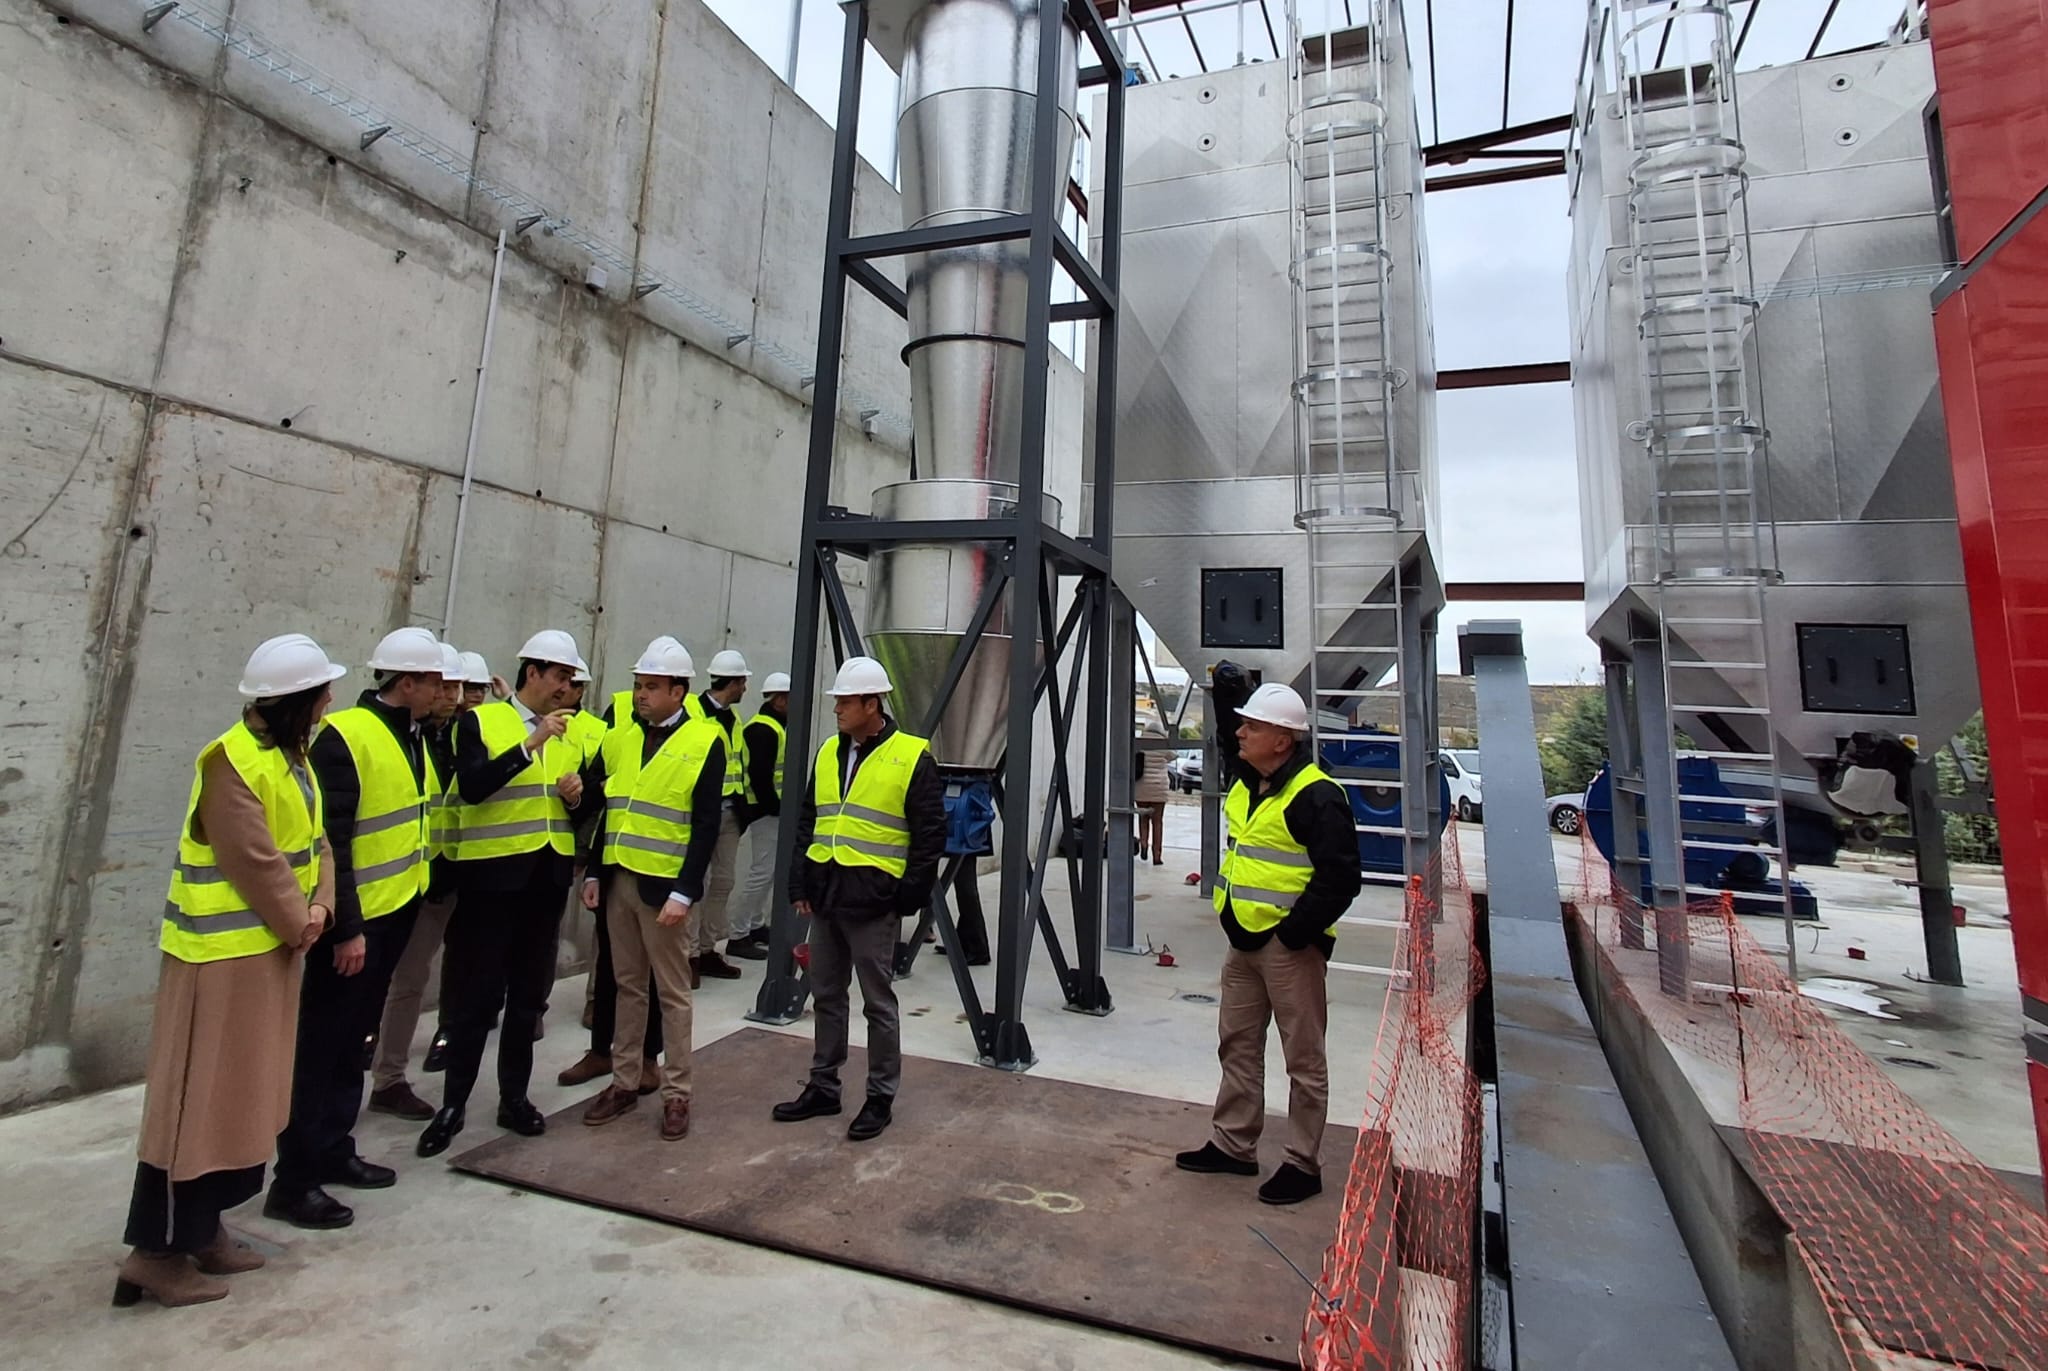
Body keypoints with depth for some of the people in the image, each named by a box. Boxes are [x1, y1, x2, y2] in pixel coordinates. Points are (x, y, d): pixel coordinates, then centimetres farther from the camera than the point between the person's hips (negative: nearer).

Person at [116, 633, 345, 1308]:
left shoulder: (291, 757, 9)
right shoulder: (232, 763, -21)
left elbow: (313, 840, 7)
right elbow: (256, 863, -22)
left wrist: (319, 906, -8)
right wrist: (299, 925, -9)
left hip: (270, 948, 9)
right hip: (223, 955, -9)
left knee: (243, 1093, 17)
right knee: (200, 1098, 1)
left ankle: (203, 1227, 30)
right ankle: (157, 1249, 15)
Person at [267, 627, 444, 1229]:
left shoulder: (411, 736, 8)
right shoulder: (345, 736, -19)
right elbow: (331, 841, -21)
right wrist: (346, 929, -20)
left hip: (394, 912, 9)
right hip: (352, 923, -9)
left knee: (353, 1038, 19)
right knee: (321, 1044, 3)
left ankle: (333, 1150, 33)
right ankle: (294, 1180, 16)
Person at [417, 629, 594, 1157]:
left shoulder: (571, 731, 11)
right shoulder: (480, 720, -4)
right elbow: (471, 788, -20)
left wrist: (577, 794, -6)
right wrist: (530, 744, -25)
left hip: (549, 876, 5)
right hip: (492, 874, -4)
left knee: (529, 994, 13)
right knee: (477, 995, 2)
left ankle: (514, 1097, 26)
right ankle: (453, 1104, 19)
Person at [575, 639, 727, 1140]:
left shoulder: (705, 741, -10)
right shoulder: (618, 736, 8)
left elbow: (706, 826, -12)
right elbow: (603, 810, 13)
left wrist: (683, 892, -16)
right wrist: (593, 873, 8)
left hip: (663, 884, -5)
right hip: (617, 879, 5)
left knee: (671, 991, 6)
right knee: (627, 984, 16)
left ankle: (676, 1093, 18)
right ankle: (626, 1081, 30)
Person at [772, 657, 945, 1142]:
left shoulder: (911, 757, -9)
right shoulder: (829, 752, 10)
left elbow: (930, 834, -9)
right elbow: (806, 821, 15)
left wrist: (909, 897, -11)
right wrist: (800, 884, 9)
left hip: (872, 900, -6)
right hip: (824, 895, 6)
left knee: (877, 1002, 6)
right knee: (827, 995, 17)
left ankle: (880, 1097, 21)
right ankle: (822, 1087, 32)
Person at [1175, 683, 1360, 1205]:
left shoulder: (1316, 795, -19)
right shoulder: (1247, 786, 9)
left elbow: (1339, 878, -20)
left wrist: (1294, 932, -19)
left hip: (1290, 946, -9)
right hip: (1244, 940, 9)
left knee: (1304, 1058, 7)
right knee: (1237, 1044, 17)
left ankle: (1303, 1164, 22)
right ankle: (1233, 1144, 32)